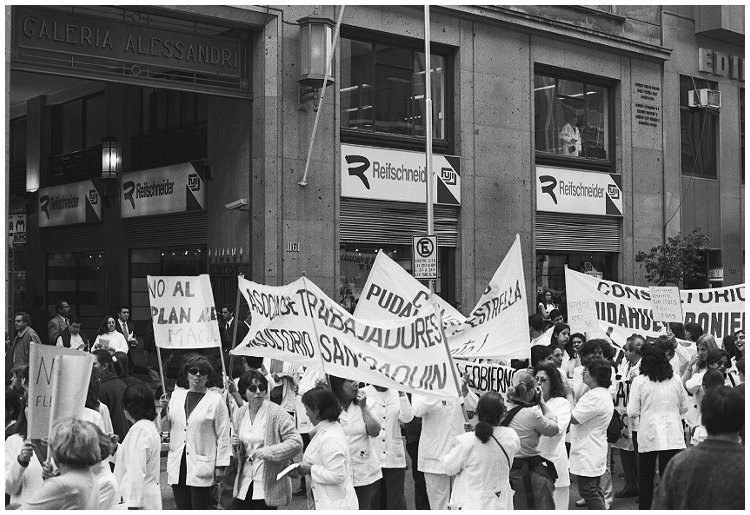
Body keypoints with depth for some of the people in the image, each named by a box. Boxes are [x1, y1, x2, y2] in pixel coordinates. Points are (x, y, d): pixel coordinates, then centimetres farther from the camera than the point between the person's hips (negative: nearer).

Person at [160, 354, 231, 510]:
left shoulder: (216, 400, -1)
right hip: (177, 466, 4)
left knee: (200, 507, -5)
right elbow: (164, 428, 18)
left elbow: (223, 436, -1)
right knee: (182, 507, 7)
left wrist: (220, 466, -5)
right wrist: (164, 409, -1)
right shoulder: (176, 395, 12)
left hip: (201, 467, -4)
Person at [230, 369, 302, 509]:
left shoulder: (277, 413, -10)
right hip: (245, 483, 5)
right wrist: (235, 445, 0)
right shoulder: (239, 414, 8)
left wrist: (269, 452, -23)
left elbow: (296, 442, -14)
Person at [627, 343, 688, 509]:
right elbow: (684, 408, 10)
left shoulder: (639, 381, -7)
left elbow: (633, 412, -7)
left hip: (649, 435, -2)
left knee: (646, 477, 11)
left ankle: (645, 507, 16)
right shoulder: (675, 379, 2)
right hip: (673, 435, 2)